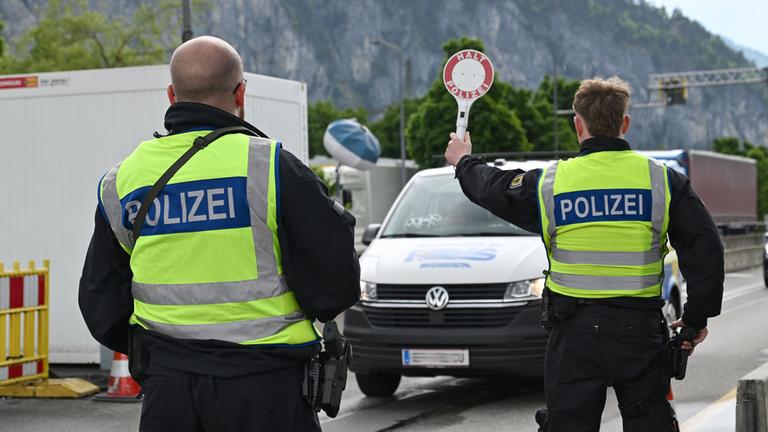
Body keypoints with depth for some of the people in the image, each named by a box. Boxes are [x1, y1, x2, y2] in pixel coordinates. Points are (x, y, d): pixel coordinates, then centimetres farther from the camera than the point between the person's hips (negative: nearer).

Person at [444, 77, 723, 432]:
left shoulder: (548, 183, -2)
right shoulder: (662, 180, -1)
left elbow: (492, 188, 17)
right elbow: (705, 249, 0)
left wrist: (463, 161, 39)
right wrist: (696, 319, 9)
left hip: (575, 335, 0)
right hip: (640, 331, 0)